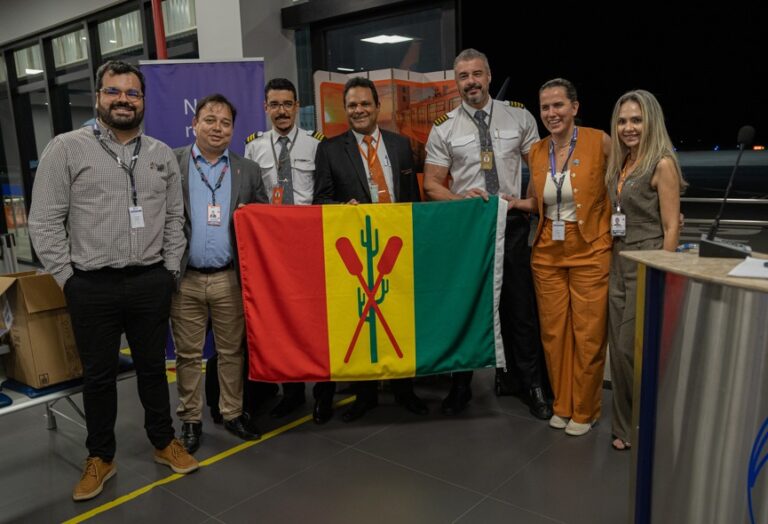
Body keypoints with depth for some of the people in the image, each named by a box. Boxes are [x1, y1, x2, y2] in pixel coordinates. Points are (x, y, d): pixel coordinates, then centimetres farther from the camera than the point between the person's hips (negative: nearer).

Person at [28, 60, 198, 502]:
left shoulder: (162, 155, 6)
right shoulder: (66, 149, -4)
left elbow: (175, 219, 10)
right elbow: (45, 222, -4)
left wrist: (169, 271, 4)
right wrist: (68, 278, -6)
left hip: (150, 283, 2)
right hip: (92, 286, -2)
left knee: (153, 366, 15)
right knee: (98, 375, 11)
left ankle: (164, 442, 32)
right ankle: (101, 457, 29)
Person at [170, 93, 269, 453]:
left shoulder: (249, 171, 8)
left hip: (230, 278, 1)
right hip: (185, 279, -1)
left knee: (232, 351, 10)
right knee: (188, 354, 10)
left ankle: (233, 413, 26)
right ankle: (190, 419, 24)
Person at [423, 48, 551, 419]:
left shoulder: (519, 117, 4)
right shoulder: (443, 128, 1)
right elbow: (432, 185, 0)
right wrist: (462, 199, -18)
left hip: (512, 225, 1)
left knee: (520, 306, 8)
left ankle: (532, 385, 25)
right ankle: (460, 385, 25)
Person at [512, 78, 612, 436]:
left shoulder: (599, 142, -8)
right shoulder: (536, 152, 6)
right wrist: (510, 203, -1)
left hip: (590, 252, -4)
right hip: (547, 253, 4)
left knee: (588, 335, 3)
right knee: (553, 332, 9)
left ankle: (585, 410, 22)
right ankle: (561, 405, 27)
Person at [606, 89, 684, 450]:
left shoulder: (662, 164, -10)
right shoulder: (620, 164, 13)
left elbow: (671, 226, -12)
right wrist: (613, 262, 9)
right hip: (619, 264, 7)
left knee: (633, 350, -3)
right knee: (619, 349, 10)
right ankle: (626, 428, 23)